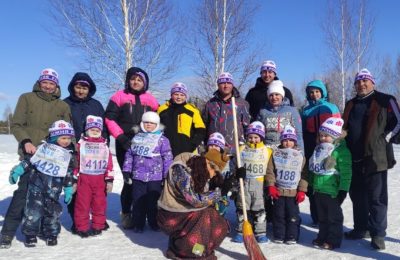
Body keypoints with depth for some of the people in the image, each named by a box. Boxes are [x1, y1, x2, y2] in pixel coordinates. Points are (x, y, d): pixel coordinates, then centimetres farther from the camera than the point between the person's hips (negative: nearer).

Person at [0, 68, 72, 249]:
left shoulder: (63, 106, 12)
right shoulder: (27, 98, 6)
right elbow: (16, 124, 3)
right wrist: (26, 141, -13)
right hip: (31, 153, -3)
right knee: (24, 191, -11)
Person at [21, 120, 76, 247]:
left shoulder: (69, 155, 5)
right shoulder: (43, 147, 1)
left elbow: (69, 174, 9)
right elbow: (30, 160, 7)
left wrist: (68, 189, 6)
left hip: (54, 188, 1)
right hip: (37, 183, -1)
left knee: (53, 210, 7)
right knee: (34, 209, -1)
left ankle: (51, 234, 23)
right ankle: (30, 234, 14)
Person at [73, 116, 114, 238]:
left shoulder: (104, 146, 8)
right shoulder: (81, 144, 1)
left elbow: (109, 164, 7)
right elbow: (75, 162, 1)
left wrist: (109, 180, 2)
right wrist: (74, 179, -1)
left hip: (100, 180, 2)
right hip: (84, 178, -2)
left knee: (100, 204, 8)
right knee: (82, 204, 3)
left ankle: (98, 226, 20)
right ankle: (82, 227, 13)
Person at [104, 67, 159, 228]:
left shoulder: (150, 100, 12)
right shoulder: (120, 96, 5)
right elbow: (110, 118, 0)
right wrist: (121, 137, -9)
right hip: (124, 144, -2)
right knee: (129, 179, -4)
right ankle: (126, 213, 10)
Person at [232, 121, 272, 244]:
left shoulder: (267, 151, 0)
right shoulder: (242, 150, 5)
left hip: (260, 184, -1)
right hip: (244, 184, 2)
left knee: (259, 209, 5)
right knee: (242, 208, 8)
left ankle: (261, 233, 16)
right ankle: (241, 232, 19)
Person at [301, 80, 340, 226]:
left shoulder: (331, 108, 6)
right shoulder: (305, 111, 13)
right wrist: (303, 152, 8)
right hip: (311, 152, 3)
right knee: (312, 185, 4)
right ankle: (316, 218, 16)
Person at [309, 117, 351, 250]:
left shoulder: (342, 151, -15)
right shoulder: (319, 149, 10)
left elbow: (345, 173, -17)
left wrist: (343, 190, -18)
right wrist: (313, 185, 21)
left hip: (332, 191, -8)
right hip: (318, 190, 8)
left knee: (334, 217, 6)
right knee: (322, 216, 18)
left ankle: (333, 240, 16)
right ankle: (322, 237, 30)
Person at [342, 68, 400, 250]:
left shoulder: (385, 101, -1)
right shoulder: (350, 105, 17)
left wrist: (385, 140, -5)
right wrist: (345, 145, 14)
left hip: (375, 158, -6)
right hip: (354, 159, 6)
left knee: (376, 198, 0)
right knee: (357, 196, 14)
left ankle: (378, 234, 9)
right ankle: (361, 228, 27)